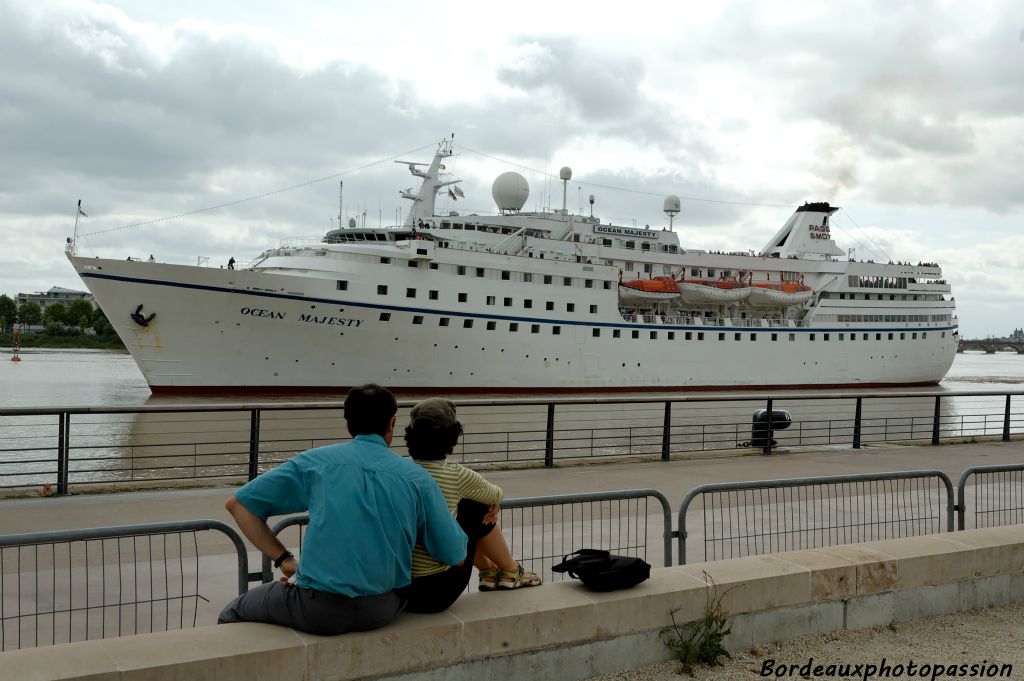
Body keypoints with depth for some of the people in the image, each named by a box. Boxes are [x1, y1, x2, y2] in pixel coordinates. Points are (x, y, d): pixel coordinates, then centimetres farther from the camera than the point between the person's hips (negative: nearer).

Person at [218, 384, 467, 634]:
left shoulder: (315, 461, 0)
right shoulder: (418, 478, 1)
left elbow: (238, 503, 2)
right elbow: (456, 556, 3)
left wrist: (283, 559, 5)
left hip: (320, 613, -3)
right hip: (384, 611, 3)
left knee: (232, 614, 24)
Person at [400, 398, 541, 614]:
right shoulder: (457, 476, -12)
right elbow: (496, 495, 12)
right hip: (435, 592, -5)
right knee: (477, 510, 13)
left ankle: (488, 570, 41)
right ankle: (511, 572, 34)